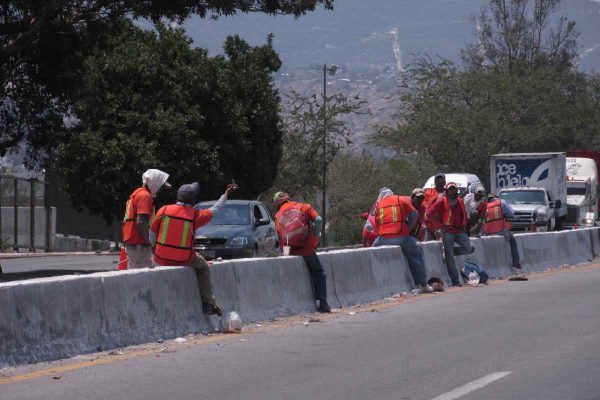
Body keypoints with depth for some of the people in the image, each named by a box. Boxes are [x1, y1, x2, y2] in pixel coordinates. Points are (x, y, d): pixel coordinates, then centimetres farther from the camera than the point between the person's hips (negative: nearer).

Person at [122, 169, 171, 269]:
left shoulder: (137, 193, 20)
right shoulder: (145, 196, -11)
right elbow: (141, 222, -22)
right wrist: (149, 242, -19)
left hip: (130, 241, 10)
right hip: (139, 244, -10)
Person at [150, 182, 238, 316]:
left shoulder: (164, 210, -5)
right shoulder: (196, 215, -6)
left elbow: (152, 233, 2)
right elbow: (215, 210, 12)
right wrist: (226, 194, 26)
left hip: (162, 258, 1)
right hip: (184, 260, -1)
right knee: (203, 267, 27)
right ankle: (208, 303, 22)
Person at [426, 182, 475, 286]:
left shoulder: (460, 201, 15)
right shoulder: (442, 202, -2)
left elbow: (464, 214, 30)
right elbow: (430, 213, -7)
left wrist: (463, 226, 13)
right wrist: (439, 226, -9)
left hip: (459, 231, 5)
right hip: (447, 231, -5)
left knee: (469, 248, -11)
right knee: (450, 257, -6)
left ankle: (449, 251, 12)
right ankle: (455, 281, -2)